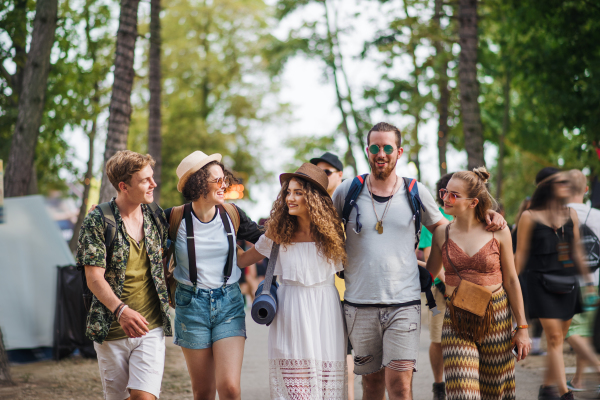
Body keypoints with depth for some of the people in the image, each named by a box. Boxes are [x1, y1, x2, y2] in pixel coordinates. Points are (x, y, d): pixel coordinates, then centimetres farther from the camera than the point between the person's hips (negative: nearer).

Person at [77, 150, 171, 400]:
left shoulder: (156, 218, 5)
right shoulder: (97, 222, -8)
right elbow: (95, 279, -15)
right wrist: (121, 310, -29)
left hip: (151, 328, 2)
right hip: (112, 331, -2)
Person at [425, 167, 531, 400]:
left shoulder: (498, 232, -2)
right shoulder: (442, 234, 2)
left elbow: (511, 280, 3)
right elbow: (429, 274, 15)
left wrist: (522, 328, 3)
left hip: (496, 317, 0)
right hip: (457, 322, 0)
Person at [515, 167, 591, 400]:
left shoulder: (571, 215, 10)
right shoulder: (530, 217, -3)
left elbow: (576, 250, 17)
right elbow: (521, 253, 0)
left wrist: (587, 279, 17)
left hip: (567, 282, 5)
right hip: (541, 282, -5)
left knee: (558, 339, 8)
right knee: (554, 337, -12)